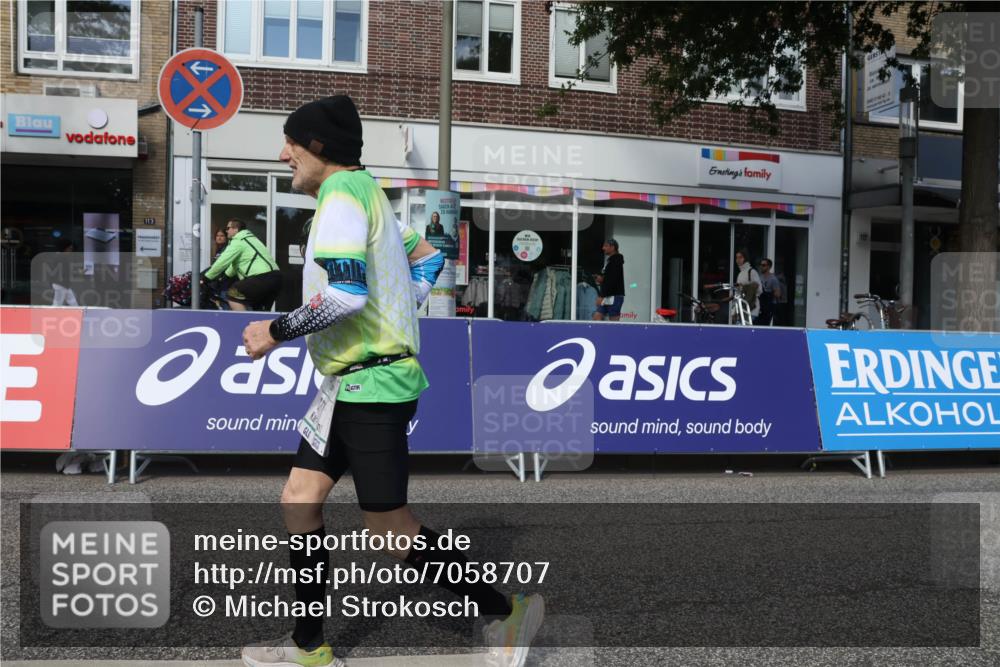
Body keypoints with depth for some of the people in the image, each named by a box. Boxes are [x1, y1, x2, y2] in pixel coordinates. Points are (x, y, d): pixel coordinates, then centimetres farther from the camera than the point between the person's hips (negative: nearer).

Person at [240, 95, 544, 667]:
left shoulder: (342, 193, -14)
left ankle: (507, 612, 9)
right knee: (299, 499, 10)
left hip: (371, 382, -10)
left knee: (388, 524, -4)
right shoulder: (367, 192, 16)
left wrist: (275, 331, -15)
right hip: (357, 383, 10)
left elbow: (346, 293, -25)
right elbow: (429, 259, 25)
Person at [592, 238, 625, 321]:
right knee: (597, 317, 4)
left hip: (614, 297, -10)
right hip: (607, 297, 10)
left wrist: (601, 296, -22)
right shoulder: (610, 260, 18)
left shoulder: (616, 261, -12)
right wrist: (602, 278, 4)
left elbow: (612, 280, -21)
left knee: (614, 321, -7)